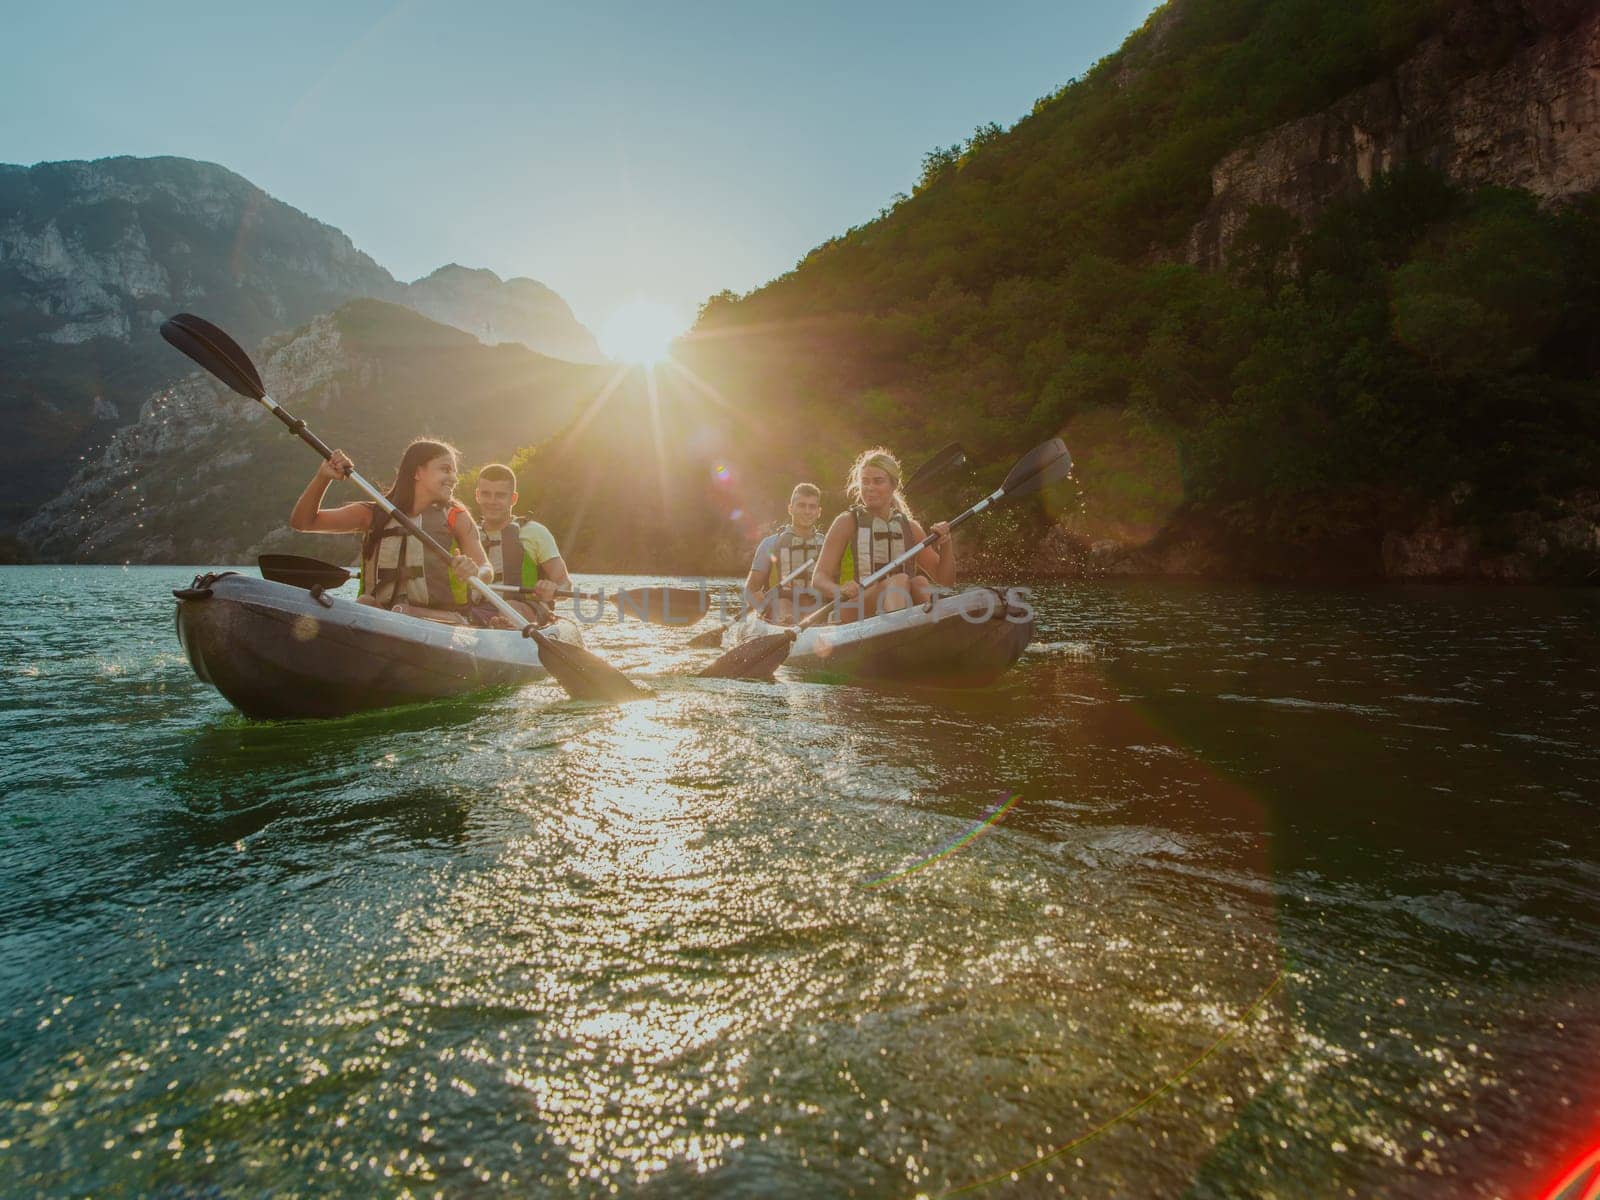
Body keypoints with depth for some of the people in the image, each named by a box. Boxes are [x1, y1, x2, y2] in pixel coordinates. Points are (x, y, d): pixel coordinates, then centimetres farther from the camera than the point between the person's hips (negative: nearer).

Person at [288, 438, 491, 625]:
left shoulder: (456, 517, 7)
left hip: (439, 620, -2)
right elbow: (302, 522, 12)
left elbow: (486, 570, -3)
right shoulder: (374, 514, 12)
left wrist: (474, 574, -27)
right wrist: (323, 477, -3)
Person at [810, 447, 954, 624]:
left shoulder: (909, 528, 16)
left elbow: (945, 580, 17)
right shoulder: (847, 522, 6)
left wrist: (946, 545, -2)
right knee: (900, 580, -31)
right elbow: (818, 578, -2)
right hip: (853, 613, -4)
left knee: (920, 583, -25)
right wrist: (840, 592, -25)